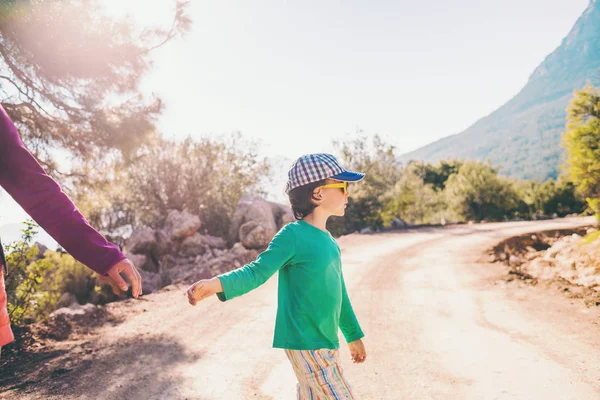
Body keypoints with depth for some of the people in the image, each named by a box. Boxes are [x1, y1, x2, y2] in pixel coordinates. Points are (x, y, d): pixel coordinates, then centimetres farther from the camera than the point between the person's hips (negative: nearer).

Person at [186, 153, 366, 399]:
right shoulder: (293, 235, -15)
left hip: (325, 343, 9)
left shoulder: (330, 242, 10)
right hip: (306, 344, -9)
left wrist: (353, 335, 28)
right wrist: (217, 283, -42)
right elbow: (257, 271, -24)